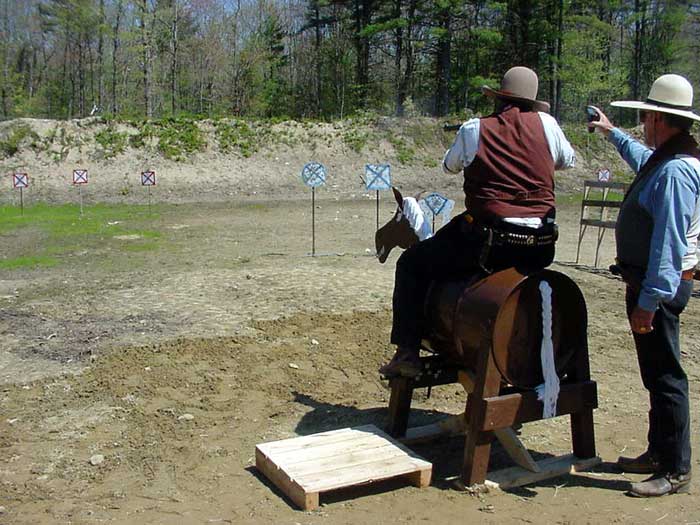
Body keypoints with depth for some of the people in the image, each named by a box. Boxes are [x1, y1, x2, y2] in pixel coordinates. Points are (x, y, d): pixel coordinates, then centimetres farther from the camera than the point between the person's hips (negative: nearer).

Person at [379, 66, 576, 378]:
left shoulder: (474, 129, 0)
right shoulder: (546, 123, 6)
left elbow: (449, 166, 19)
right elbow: (568, 161, 24)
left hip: (489, 241, -4)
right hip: (540, 247, 4)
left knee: (412, 264, 13)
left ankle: (407, 353, 6)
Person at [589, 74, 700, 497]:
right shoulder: (663, 159, 11)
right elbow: (642, 158, 39)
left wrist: (649, 301, -26)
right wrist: (612, 133, 51)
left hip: (658, 286, -11)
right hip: (650, 282, 11)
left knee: (665, 376, -3)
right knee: (657, 374, 18)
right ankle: (659, 453, 31)